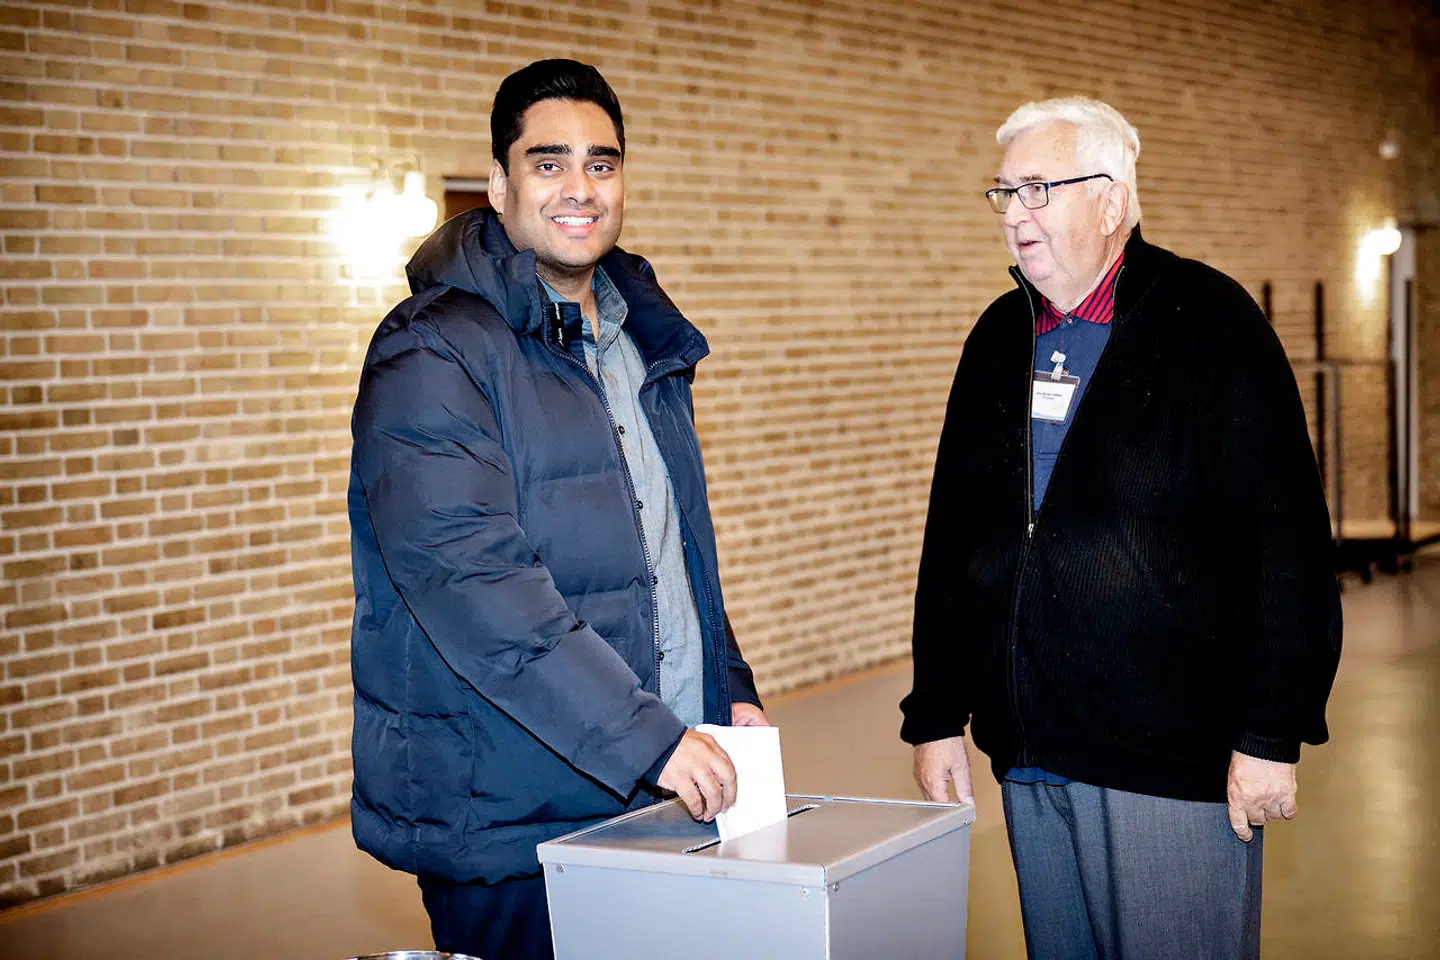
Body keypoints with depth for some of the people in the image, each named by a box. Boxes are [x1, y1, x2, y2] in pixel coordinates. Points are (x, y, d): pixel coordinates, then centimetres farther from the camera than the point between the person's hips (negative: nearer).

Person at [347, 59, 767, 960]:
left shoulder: (642, 342, 14)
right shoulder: (434, 354, -13)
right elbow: (470, 582, -25)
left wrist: (731, 689, 12)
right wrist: (646, 739, -26)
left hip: (662, 794, 8)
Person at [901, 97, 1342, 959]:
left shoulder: (1209, 322, -6)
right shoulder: (999, 338, 12)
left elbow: (1287, 539, -11)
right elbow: (954, 539, 15)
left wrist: (1272, 735, -15)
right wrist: (938, 718, 11)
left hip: (1174, 757, -6)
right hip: (1030, 758, 6)